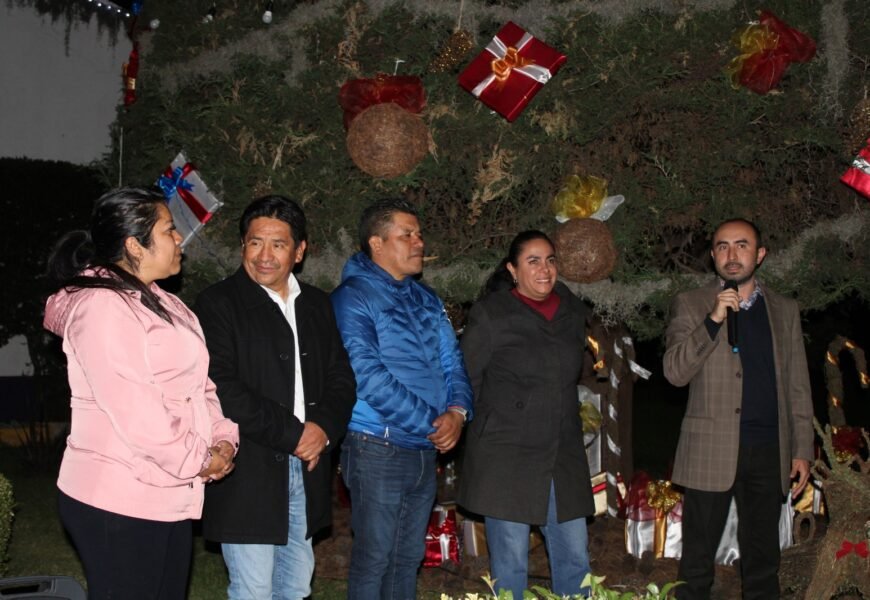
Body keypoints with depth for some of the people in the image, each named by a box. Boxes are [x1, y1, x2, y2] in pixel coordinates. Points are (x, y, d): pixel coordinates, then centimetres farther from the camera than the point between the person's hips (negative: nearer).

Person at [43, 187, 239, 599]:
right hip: (118, 502, -9)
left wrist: (222, 438, -2)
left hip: (171, 497, 9)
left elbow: (196, 383, 14)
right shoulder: (101, 306, -16)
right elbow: (133, 411, -22)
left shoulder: (159, 302, 15)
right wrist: (198, 459, -14)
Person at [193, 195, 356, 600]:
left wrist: (323, 428, -7)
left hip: (306, 470, 6)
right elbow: (223, 389, -16)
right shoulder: (217, 304, -6)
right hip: (248, 473, -6)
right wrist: (292, 434, -14)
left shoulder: (317, 304, 14)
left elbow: (340, 378, 12)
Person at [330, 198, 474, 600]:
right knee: (374, 558, 0)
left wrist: (456, 410, -8)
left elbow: (451, 362, 13)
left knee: (408, 557, 14)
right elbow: (368, 376, -20)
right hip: (378, 448, -7)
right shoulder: (354, 297, -10)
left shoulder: (426, 300, 14)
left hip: (425, 450, 7)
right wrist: (432, 422, -17)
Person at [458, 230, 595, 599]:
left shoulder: (573, 312, 9)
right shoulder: (490, 314, -6)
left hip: (563, 455, 5)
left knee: (575, 560, 8)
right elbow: (466, 381, -1)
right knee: (510, 564, 1)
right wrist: (493, 425, 0)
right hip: (505, 457, -5)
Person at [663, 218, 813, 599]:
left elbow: (797, 386, 11)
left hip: (768, 453, 3)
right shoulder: (690, 305, 3)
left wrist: (801, 450, 5)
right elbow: (675, 372, -9)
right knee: (697, 560, 4)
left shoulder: (784, 310, 11)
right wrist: (713, 320, -18)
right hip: (711, 451, -2)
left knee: (762, 560, 10)